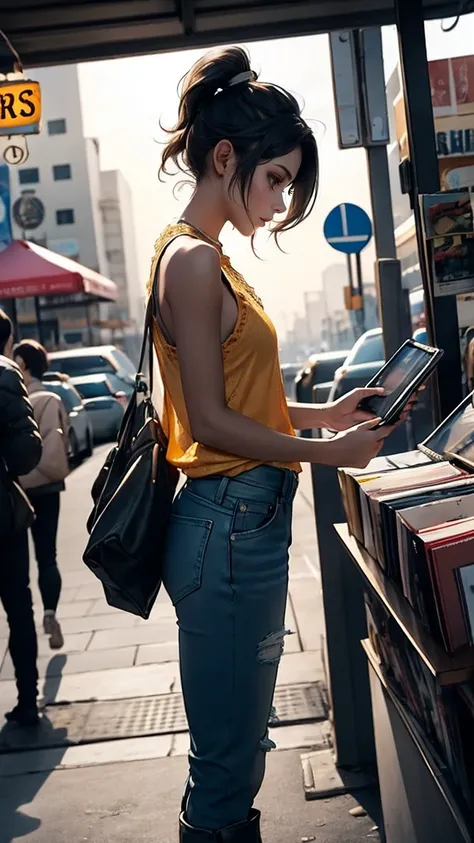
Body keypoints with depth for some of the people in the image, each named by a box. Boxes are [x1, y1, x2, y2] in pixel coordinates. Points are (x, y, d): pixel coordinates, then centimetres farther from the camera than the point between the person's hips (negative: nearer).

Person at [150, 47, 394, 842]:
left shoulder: (207, 258, 14)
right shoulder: (192, 260, -15)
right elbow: (211, 423, -18)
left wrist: (323, 412, 10)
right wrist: (330, 452, -11)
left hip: (247, 520, 10)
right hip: (229, 521, -10)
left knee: (242, 742, 21)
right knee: (226, 754, 3)